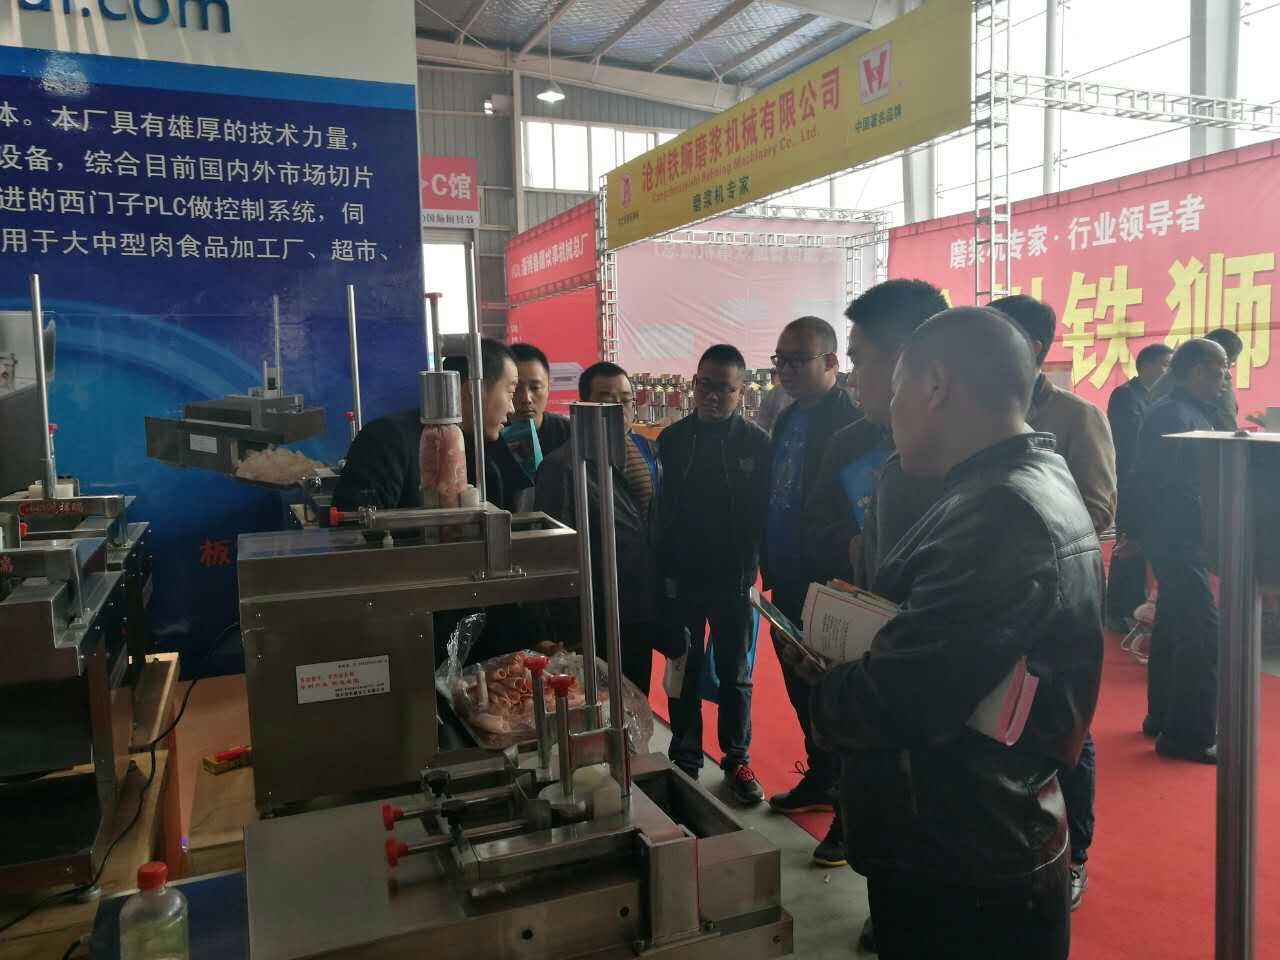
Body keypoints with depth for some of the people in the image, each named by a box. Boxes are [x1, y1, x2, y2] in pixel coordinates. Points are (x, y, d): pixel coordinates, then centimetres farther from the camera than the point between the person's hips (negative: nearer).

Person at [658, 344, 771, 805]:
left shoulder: (756, 442, -4)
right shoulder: (672, 439, 0)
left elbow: (764, 512, -4)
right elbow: (660, 509, 0)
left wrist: (753, 569, -10)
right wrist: (663, 571, -5)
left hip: (734, 580, -1)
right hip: (682, 578, 1)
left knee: (735, 675, 11)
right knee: (684, 673, 12)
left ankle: (737, 760, 25)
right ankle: (684, 761, 25)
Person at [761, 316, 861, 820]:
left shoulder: (848, 420, -15)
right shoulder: (787, 419, 11)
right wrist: (770, 566, 11)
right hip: (788, 581, 8)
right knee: (801, 686, 17)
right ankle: (821, 779, 34)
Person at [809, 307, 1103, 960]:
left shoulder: (998, 515, -26)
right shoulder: (1037, 485, 8)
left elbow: (887, 706, -28)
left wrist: (818, 684, -9)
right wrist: (852, 652, -1)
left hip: (961, 876, -9)